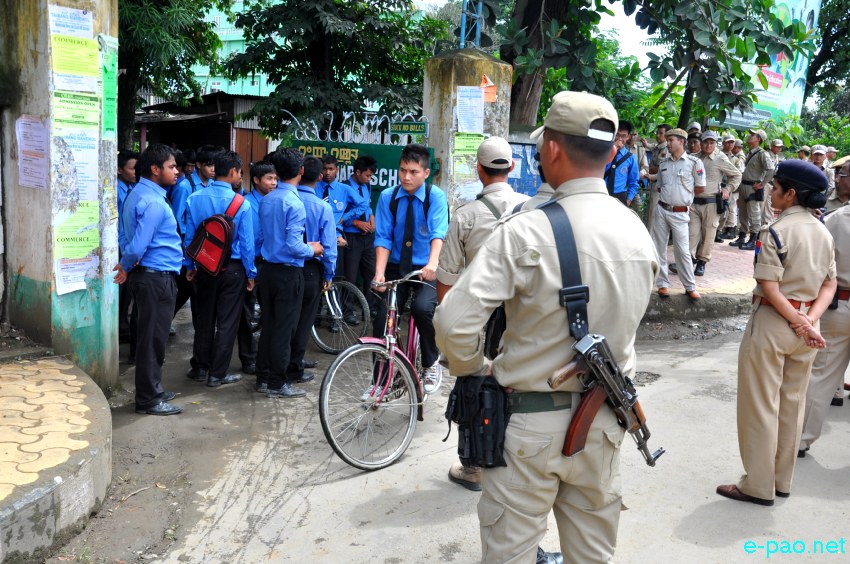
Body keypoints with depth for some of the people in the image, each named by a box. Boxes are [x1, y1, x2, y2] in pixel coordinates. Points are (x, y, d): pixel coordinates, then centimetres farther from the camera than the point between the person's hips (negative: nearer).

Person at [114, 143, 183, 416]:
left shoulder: (137, 194, 13)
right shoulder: (154, 202, -20)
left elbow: (124, 234, 16)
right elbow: (139, 244, -23)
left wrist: (127, 265, 8)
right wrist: (126, 267, -7)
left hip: (145, 274, 10)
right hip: (157, 278, -10)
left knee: (150, 336, 18)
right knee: (153, 338, -1)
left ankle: (151, 390, 29)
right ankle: (148, 399, 8)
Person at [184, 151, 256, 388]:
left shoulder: (194, 199, -5)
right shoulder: (241, 204, -15)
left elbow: (189, 236, 1)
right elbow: (246, 243, -12)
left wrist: (190, 266, 13)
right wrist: (251, 273, -1)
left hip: (205, 267, 4)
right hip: (232, 268, -4)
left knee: (203, 318, 17)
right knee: (227, 322, 6)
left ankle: (200, 368, 27)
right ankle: (217, 374, 12)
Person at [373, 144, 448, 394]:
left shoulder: (436, 196, -8)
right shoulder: (388, 196, -1)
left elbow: (439, 232, -23)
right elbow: (383, 237, -6)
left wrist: (433, 263, -42)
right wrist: (379, 273, -21)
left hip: (425, 269, -3)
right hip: (396, 267, 3)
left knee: (422, 308, -30)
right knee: (382, 321, -7)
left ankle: (431, 365, -5)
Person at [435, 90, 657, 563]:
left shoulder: (526, 232, -20)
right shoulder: (638, 232, -2)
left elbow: (454, 322, -25)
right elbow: (626, 323, 9)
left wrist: (473, 367, -5)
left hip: (531, 422, -5)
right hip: (605, 422, 6)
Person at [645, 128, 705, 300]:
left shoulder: (694, 162, -5)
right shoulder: (664, 163, 9)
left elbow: (701, 188, -1)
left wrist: (682, 189, 4)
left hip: (680, 213, -5)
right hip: (661, 210, 5)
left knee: (682, 250, -2)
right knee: (659, 248, 6)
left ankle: (690, 287, 9)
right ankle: (663, 284, 15)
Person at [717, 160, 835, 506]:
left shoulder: (775, 233, -17)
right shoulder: (824, 233, 6)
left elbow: (770, 288, -21)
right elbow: (829, 285, 4)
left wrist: (799, 323, -14)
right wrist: (810, 320, -8)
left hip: (772, 322, -7)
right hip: (806, 324, 7)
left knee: (760, 406, 4)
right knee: (793, 403, 16)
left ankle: (759, 486, 13)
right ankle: (783, 481, 28)